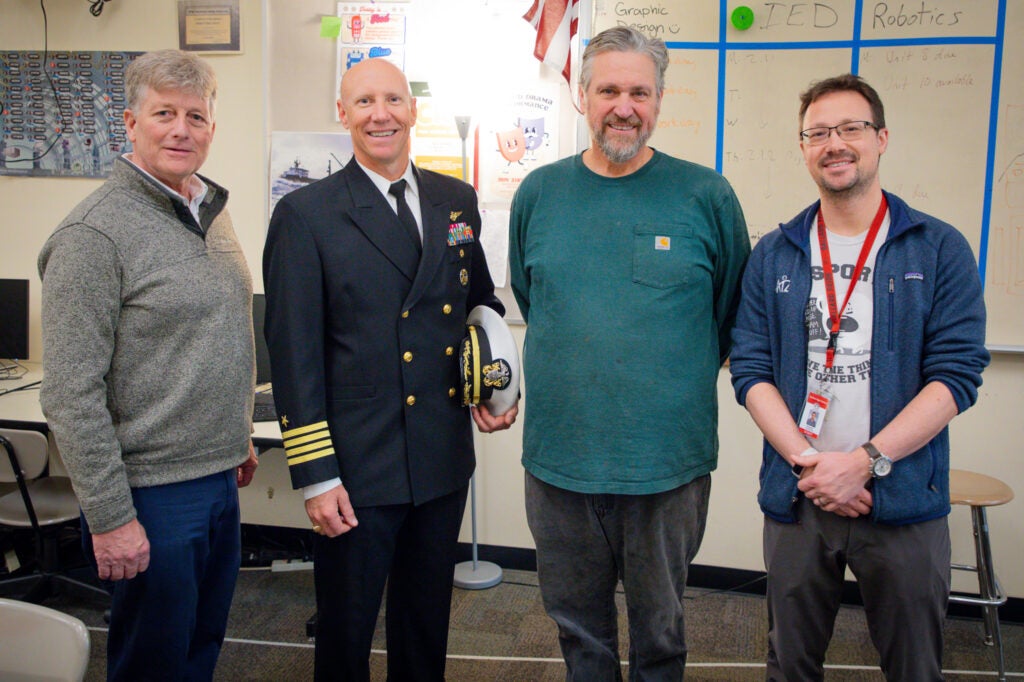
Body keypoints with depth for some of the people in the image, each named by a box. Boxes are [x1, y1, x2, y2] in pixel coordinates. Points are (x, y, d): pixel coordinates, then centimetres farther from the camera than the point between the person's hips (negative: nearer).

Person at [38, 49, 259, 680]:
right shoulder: (95, 233, -16)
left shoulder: (213, 213, 9)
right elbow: (72, 395, -18)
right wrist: (110, 517, -18)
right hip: (151, 494, -7)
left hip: (219, 482, 7)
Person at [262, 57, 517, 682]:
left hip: (445, 459, 4)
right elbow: (294, 353, -9)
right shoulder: (305, 215, -7)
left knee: (428, 620, 21)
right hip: (358, 465, -4)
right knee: (346, 630, 13)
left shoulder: (456, 201, 7)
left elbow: (482, 302, 18)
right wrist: (315, 476, -12)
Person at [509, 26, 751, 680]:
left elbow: (732, 313, 7)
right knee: (578, 624, 20)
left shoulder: (706, 196, -5)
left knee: (659, 628, 17)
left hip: (670, 461, -2)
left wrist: (682, 378, 7)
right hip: (559, 457, 2)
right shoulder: (539, 193, 3)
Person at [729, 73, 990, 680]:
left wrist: (864, 461, -16)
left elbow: (957, 375, -8)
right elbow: (751, 371, 0)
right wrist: (808, 463, -13)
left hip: (904, 500, -1)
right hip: (797, 497, 2)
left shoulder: (940, 250, -1)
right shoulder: (773, 257, 5)